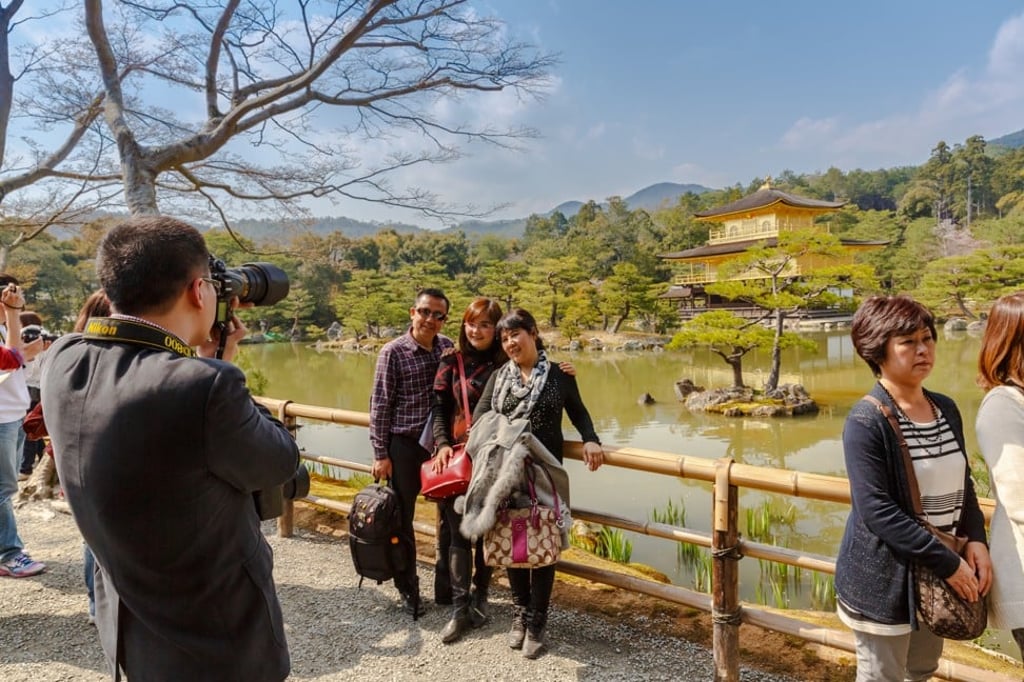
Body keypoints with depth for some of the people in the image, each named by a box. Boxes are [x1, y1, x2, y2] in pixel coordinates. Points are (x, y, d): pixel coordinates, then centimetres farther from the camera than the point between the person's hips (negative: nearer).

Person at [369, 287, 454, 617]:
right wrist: (381, 455, -10)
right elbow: (380, 406, -8)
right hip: (405, 446, -4)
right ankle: (407, 587, 26)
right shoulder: (393, 352, -10)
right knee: (402, 519, 8)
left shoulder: (448, 346, 2)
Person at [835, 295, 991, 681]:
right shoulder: (866, 421, -20)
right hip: (884, 577, -7)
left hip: (937, 572, 7)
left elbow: (963, 484, 11)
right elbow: (876, 510, -23)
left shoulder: (946, 410, 4)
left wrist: (976, 539, -4)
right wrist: (947, 562, -20)